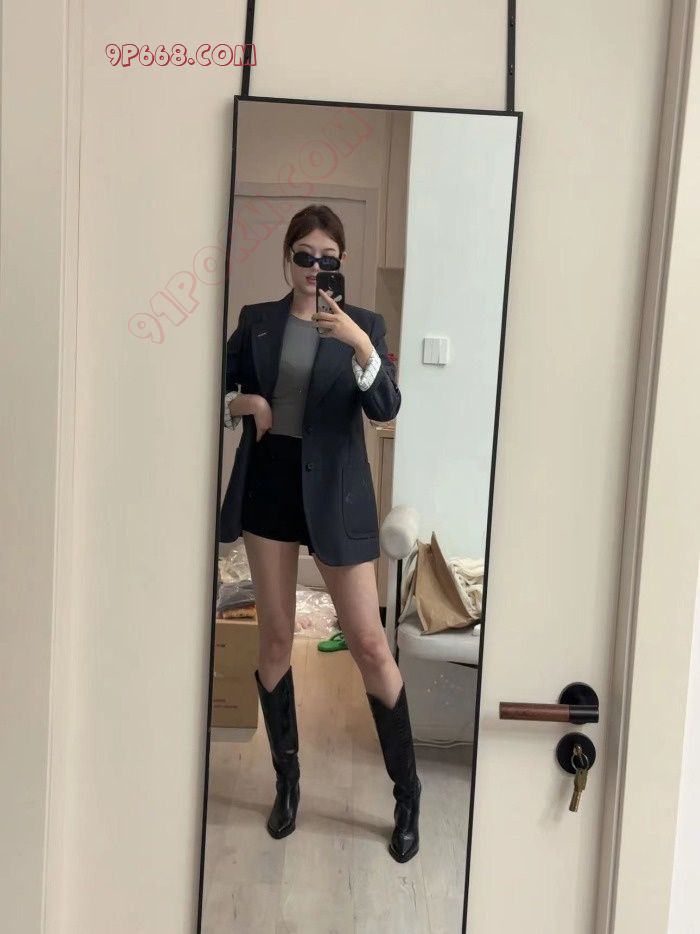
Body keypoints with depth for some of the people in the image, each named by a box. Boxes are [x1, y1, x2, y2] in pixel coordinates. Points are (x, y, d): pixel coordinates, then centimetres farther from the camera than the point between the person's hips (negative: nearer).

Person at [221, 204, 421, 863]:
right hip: (268, 487, 3)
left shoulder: (364, 325, 0)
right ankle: (287, 779, 26)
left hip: (334, 494, -2)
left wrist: (360, 345, -30)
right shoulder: (256, 321, 6)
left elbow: (386, 409, -14)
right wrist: (243, 402, -8)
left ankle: (408, 796, 13)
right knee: (275, 636, 8)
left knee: (370, 644, -2)